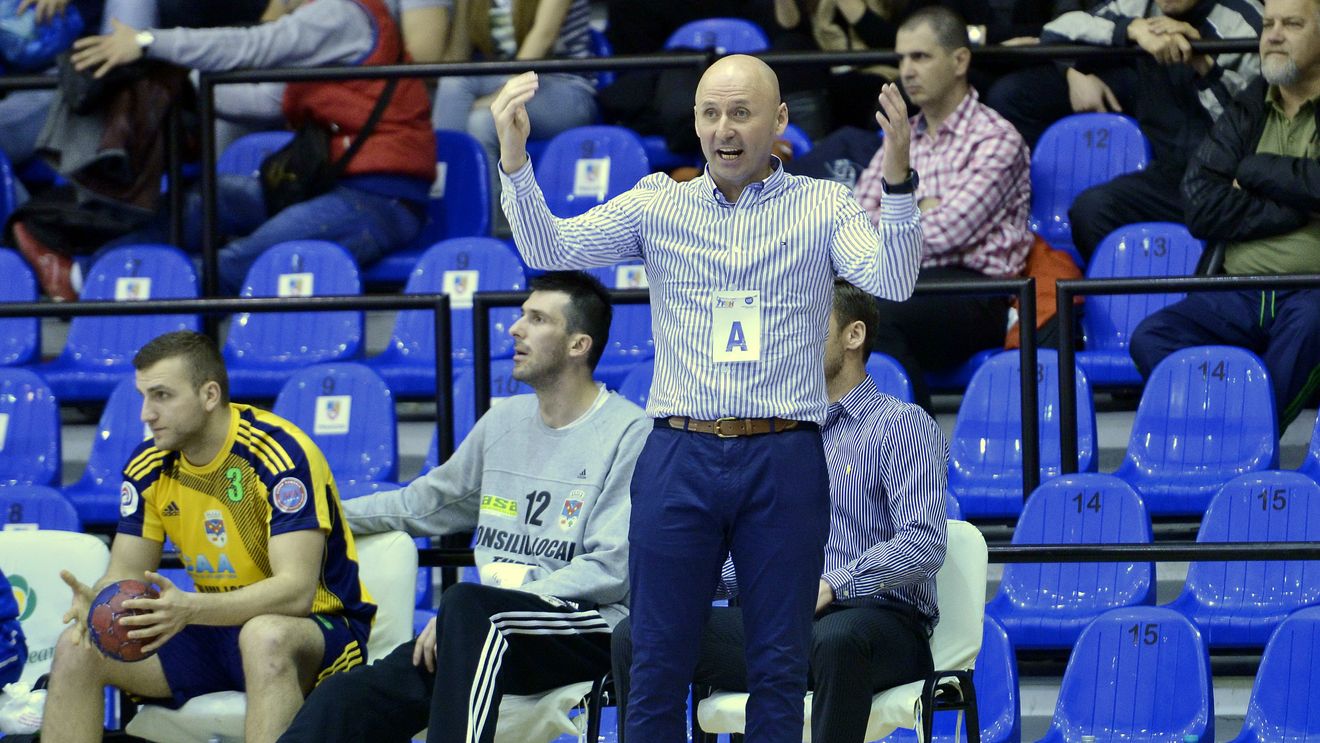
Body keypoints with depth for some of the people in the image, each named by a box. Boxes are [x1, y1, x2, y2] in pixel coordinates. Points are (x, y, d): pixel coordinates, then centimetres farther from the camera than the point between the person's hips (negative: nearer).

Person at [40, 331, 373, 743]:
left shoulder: (279, 453, -21)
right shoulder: (149, 465, 0)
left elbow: (296, 590, -28)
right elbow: (124, 576, 2)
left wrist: (190, 608, -43)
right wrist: (95, 601, -24)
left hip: (319, 628, -6)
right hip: (216, 629, 6)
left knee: (265, 636, -41)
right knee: (77, 647, -12)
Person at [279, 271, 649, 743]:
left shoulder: (630, 434, -4)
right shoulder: (503, 421, 18)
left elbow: (611, 568, -13)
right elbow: (427, 503, 32)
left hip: (588, 630, -6)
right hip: (495, 639, 6)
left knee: (468, 606, -38)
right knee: (350, 700, -18)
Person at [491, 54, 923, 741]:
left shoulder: (823, 206, 4)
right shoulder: (658, 204, 8)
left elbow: (891, 281, -11)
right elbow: (551, 251, 0)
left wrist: (897, 179, -26)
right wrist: (515, 161, -15)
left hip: (785, 461, -1)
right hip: (679, 458, 1)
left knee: (778, 667, 4)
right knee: (657, 663, 5)